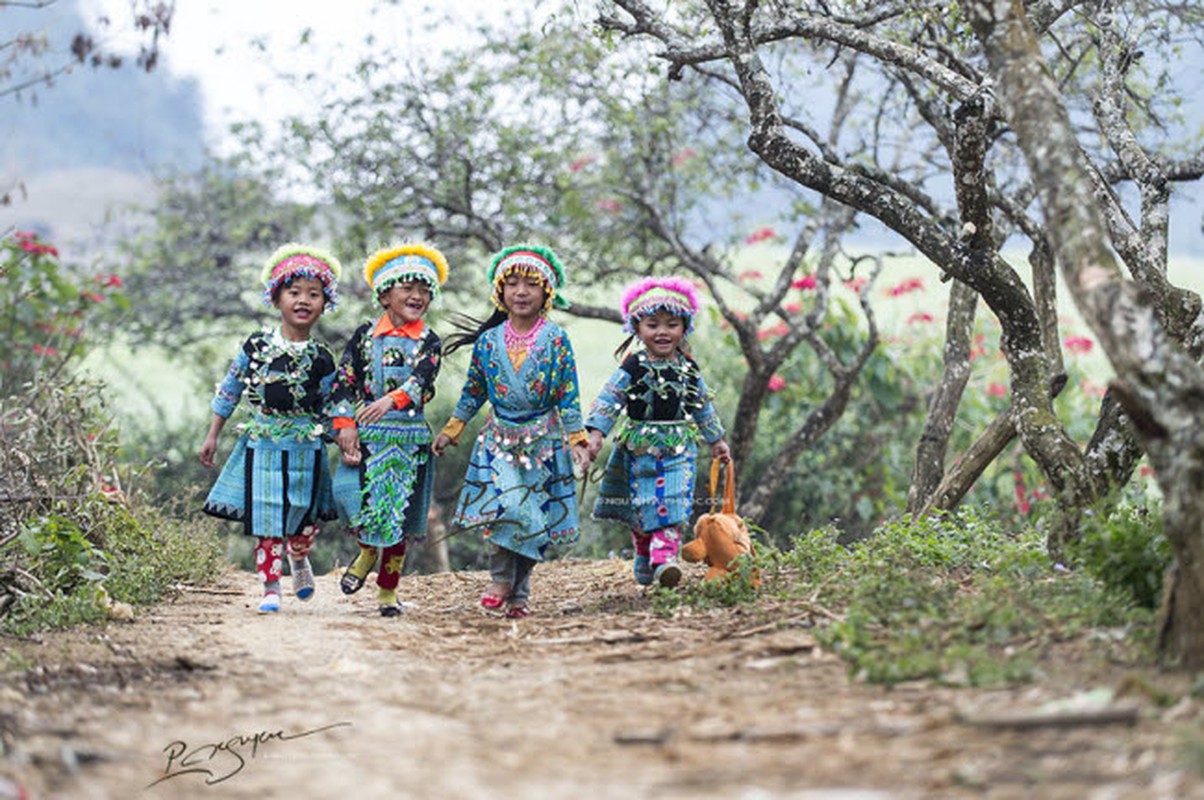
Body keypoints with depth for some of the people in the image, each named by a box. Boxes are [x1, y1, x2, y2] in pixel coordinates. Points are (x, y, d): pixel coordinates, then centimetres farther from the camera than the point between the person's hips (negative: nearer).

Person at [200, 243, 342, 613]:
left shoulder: (322, 359, -1)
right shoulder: (255, 346, -1)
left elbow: (330, 408, 6)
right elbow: (229, 391, 8)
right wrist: (213, 436, 9)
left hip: (305, 450, 1)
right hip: (262, 447, 0)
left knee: (304, 520, 6)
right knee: (266, 522, -1)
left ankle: (299, 558, 39)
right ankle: (270, 588, 11)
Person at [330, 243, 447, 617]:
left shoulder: (429, 342, 3)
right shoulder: (365, 335, 6)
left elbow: (423, 380, -14)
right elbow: (345, 382, 4)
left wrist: (392, 400, -33)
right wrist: (345, 425, -8)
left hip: (409, 435, 0)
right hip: (367, 433, 0)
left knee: (398, 510, 3)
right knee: (358, 496, -13)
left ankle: (388, 589, 16)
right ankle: (368, 552, 20)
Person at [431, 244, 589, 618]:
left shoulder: (556, 341, -4)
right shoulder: (488, 341, 1)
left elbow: (568, 395, -4)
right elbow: (473, 391, 12)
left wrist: (576, 439, -8)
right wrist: (451, 430, 14)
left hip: (543, 440, 0)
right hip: (499, 437, 0)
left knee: (535, 518, 3)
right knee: (504, 505, -17)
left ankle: (519, 593, 15)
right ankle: (500, 580, 0)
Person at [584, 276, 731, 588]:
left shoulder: (687, 368, 4)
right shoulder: (633, 367, -8)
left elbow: (702, 406, 16)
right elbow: (608, 400, -10)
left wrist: (716, 440, 23)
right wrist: (596, 433, -21)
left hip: (677, 447, 2)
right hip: (640, 446, -2)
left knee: (671, 503, -12)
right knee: (643, 505, 6)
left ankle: (665, 557, -18)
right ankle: (644, 557, 25)